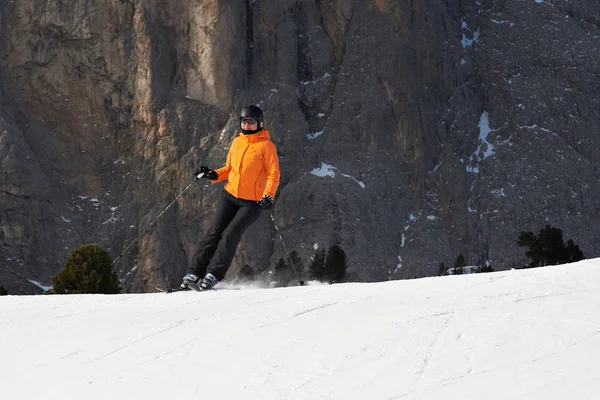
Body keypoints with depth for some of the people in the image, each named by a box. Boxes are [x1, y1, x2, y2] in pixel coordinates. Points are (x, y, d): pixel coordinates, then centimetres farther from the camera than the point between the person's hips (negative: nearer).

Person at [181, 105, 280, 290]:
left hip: (252, 202, -5)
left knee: (230, 235, -16)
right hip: (229, 196, 5)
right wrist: (214, 175, 1)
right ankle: (194, 273, -5)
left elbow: (274, 174, -10)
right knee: (214, 232, -6)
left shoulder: (266, 145, -7)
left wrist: (269, 196, -24)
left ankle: (213, 275, -15)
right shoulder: (237, 142, 11)